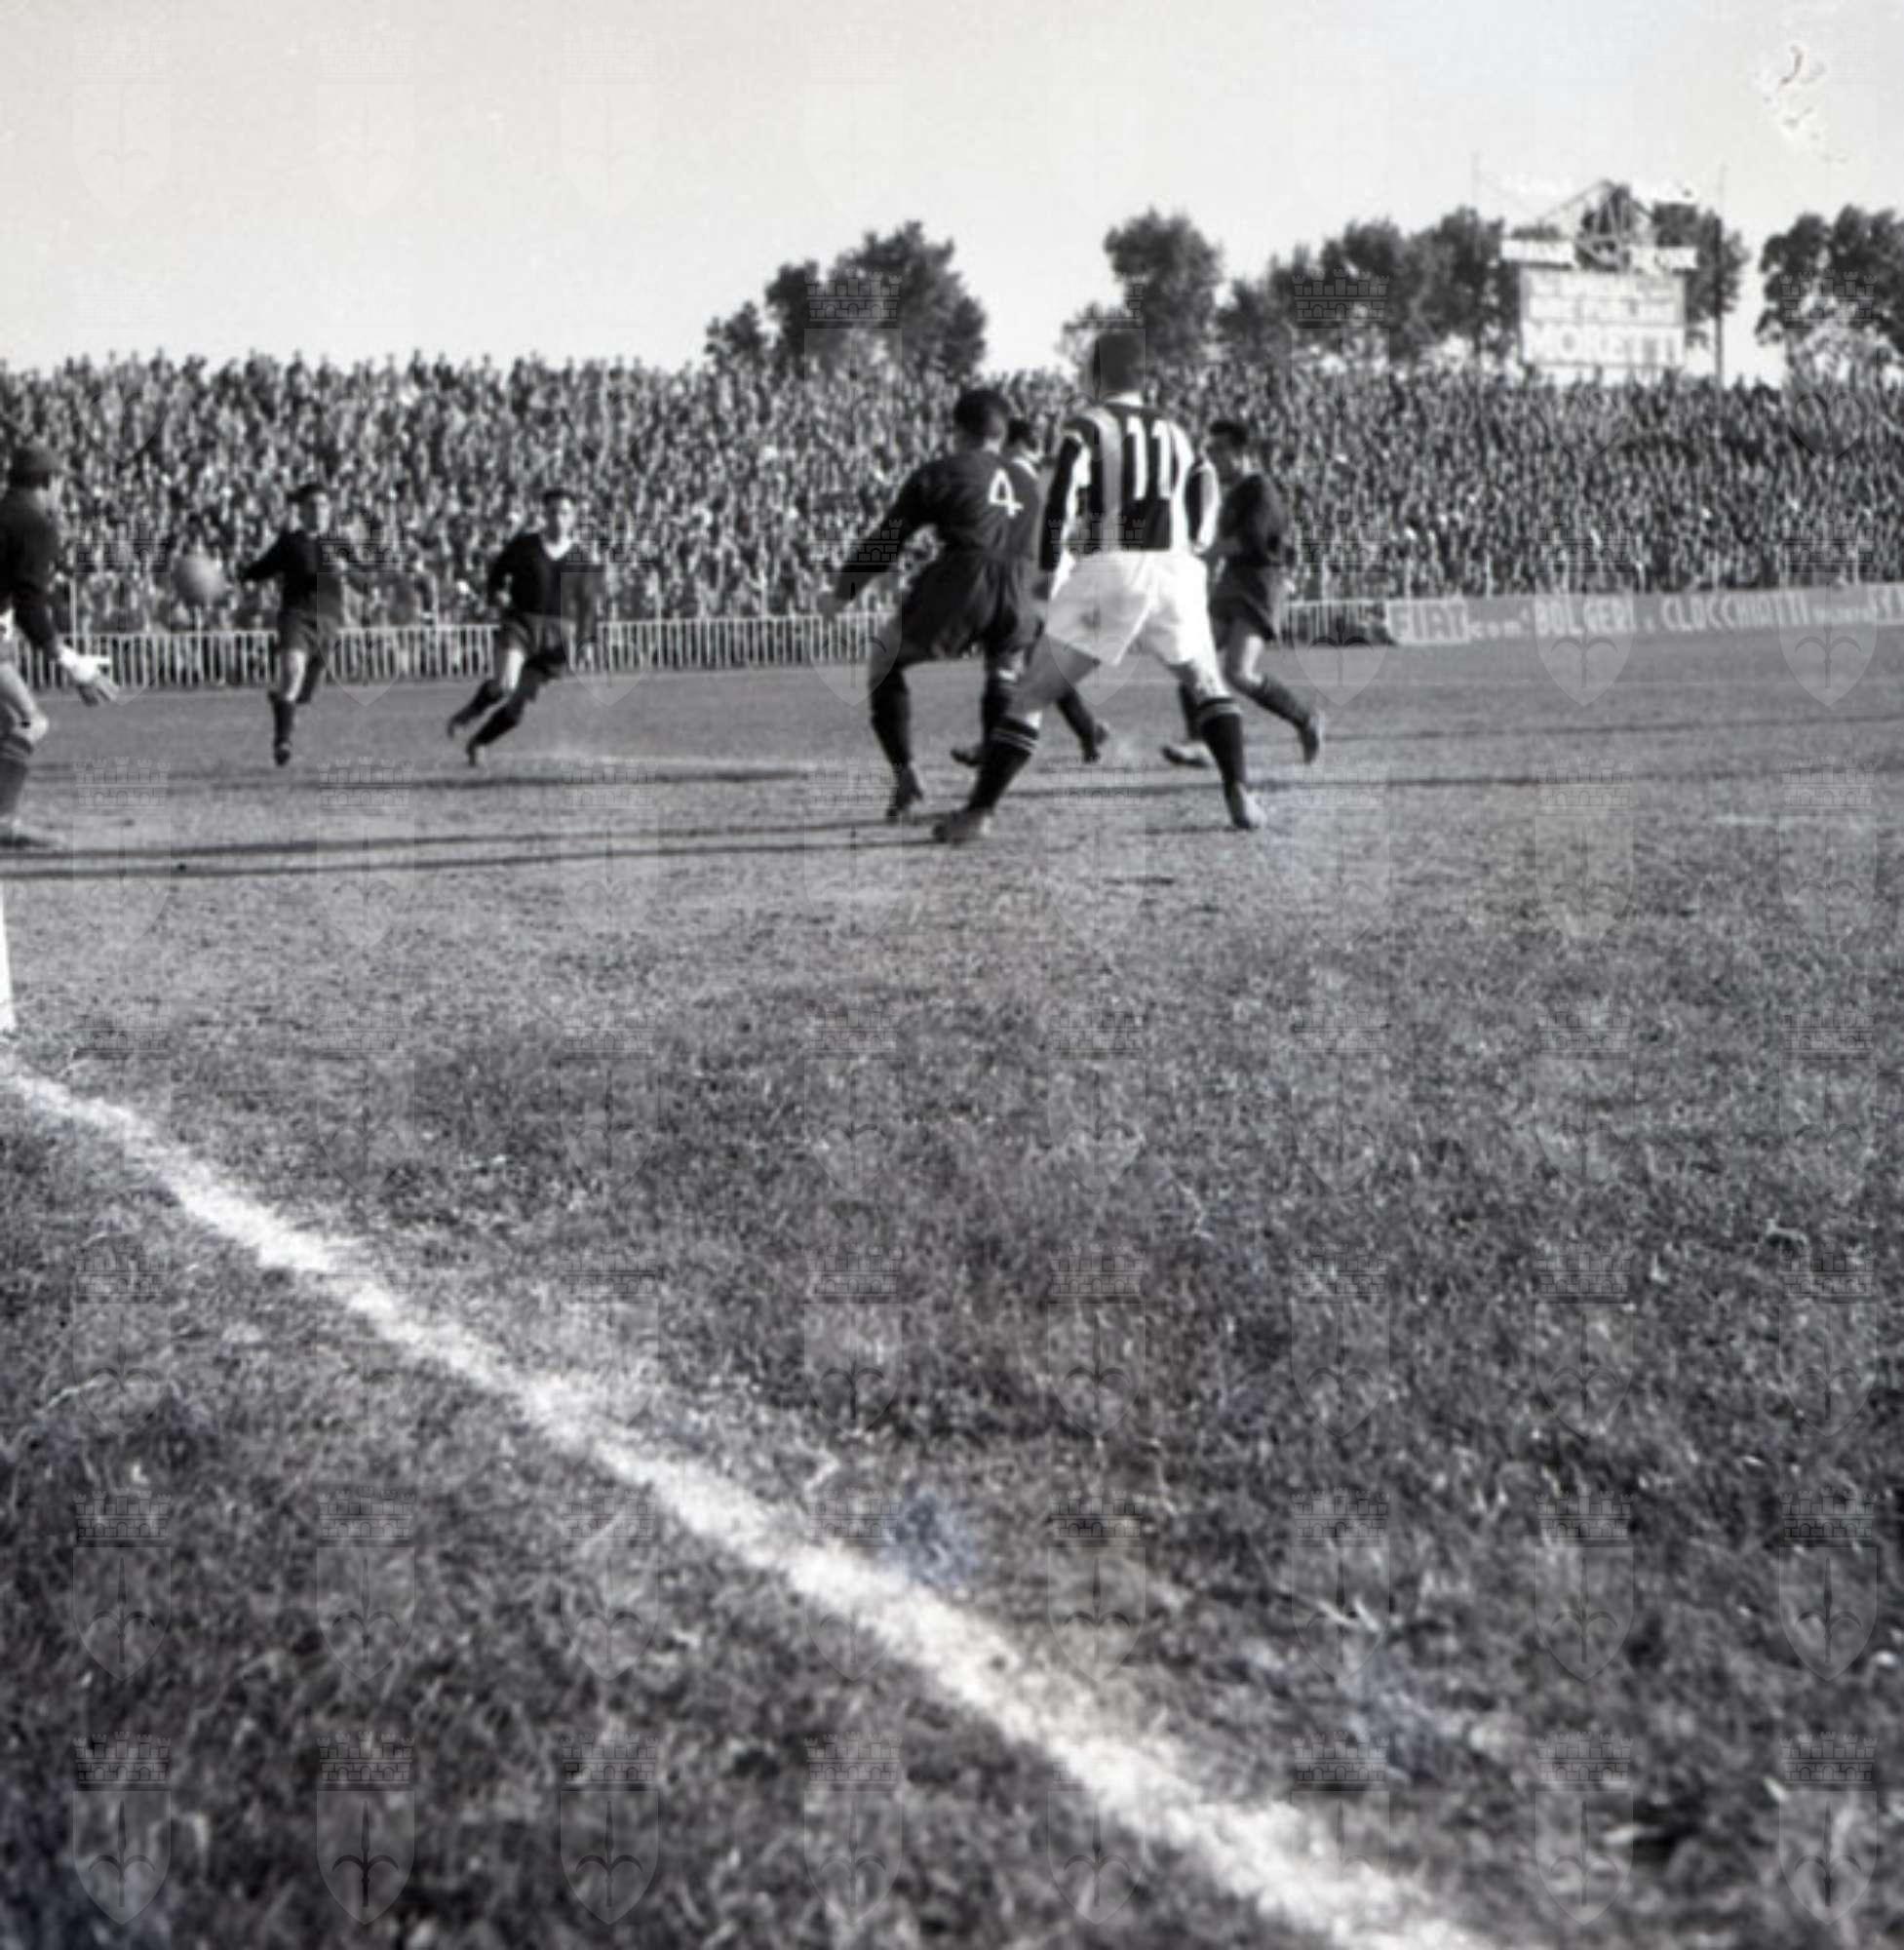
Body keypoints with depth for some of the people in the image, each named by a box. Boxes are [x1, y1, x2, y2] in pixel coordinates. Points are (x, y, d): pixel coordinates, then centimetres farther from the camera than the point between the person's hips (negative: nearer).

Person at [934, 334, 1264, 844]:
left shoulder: (1086, 426, 5)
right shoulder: (1175, 433, 19)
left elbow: (1063, 501, -8)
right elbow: (1202, 527, 16)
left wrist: (1047, 571, 3)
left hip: (1107, 572, -3)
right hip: (1174, 570, 3)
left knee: (1032, 693, 5)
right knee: (1206, 685, 24)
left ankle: (979, 810, -3)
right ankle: (1239, 790, 6)